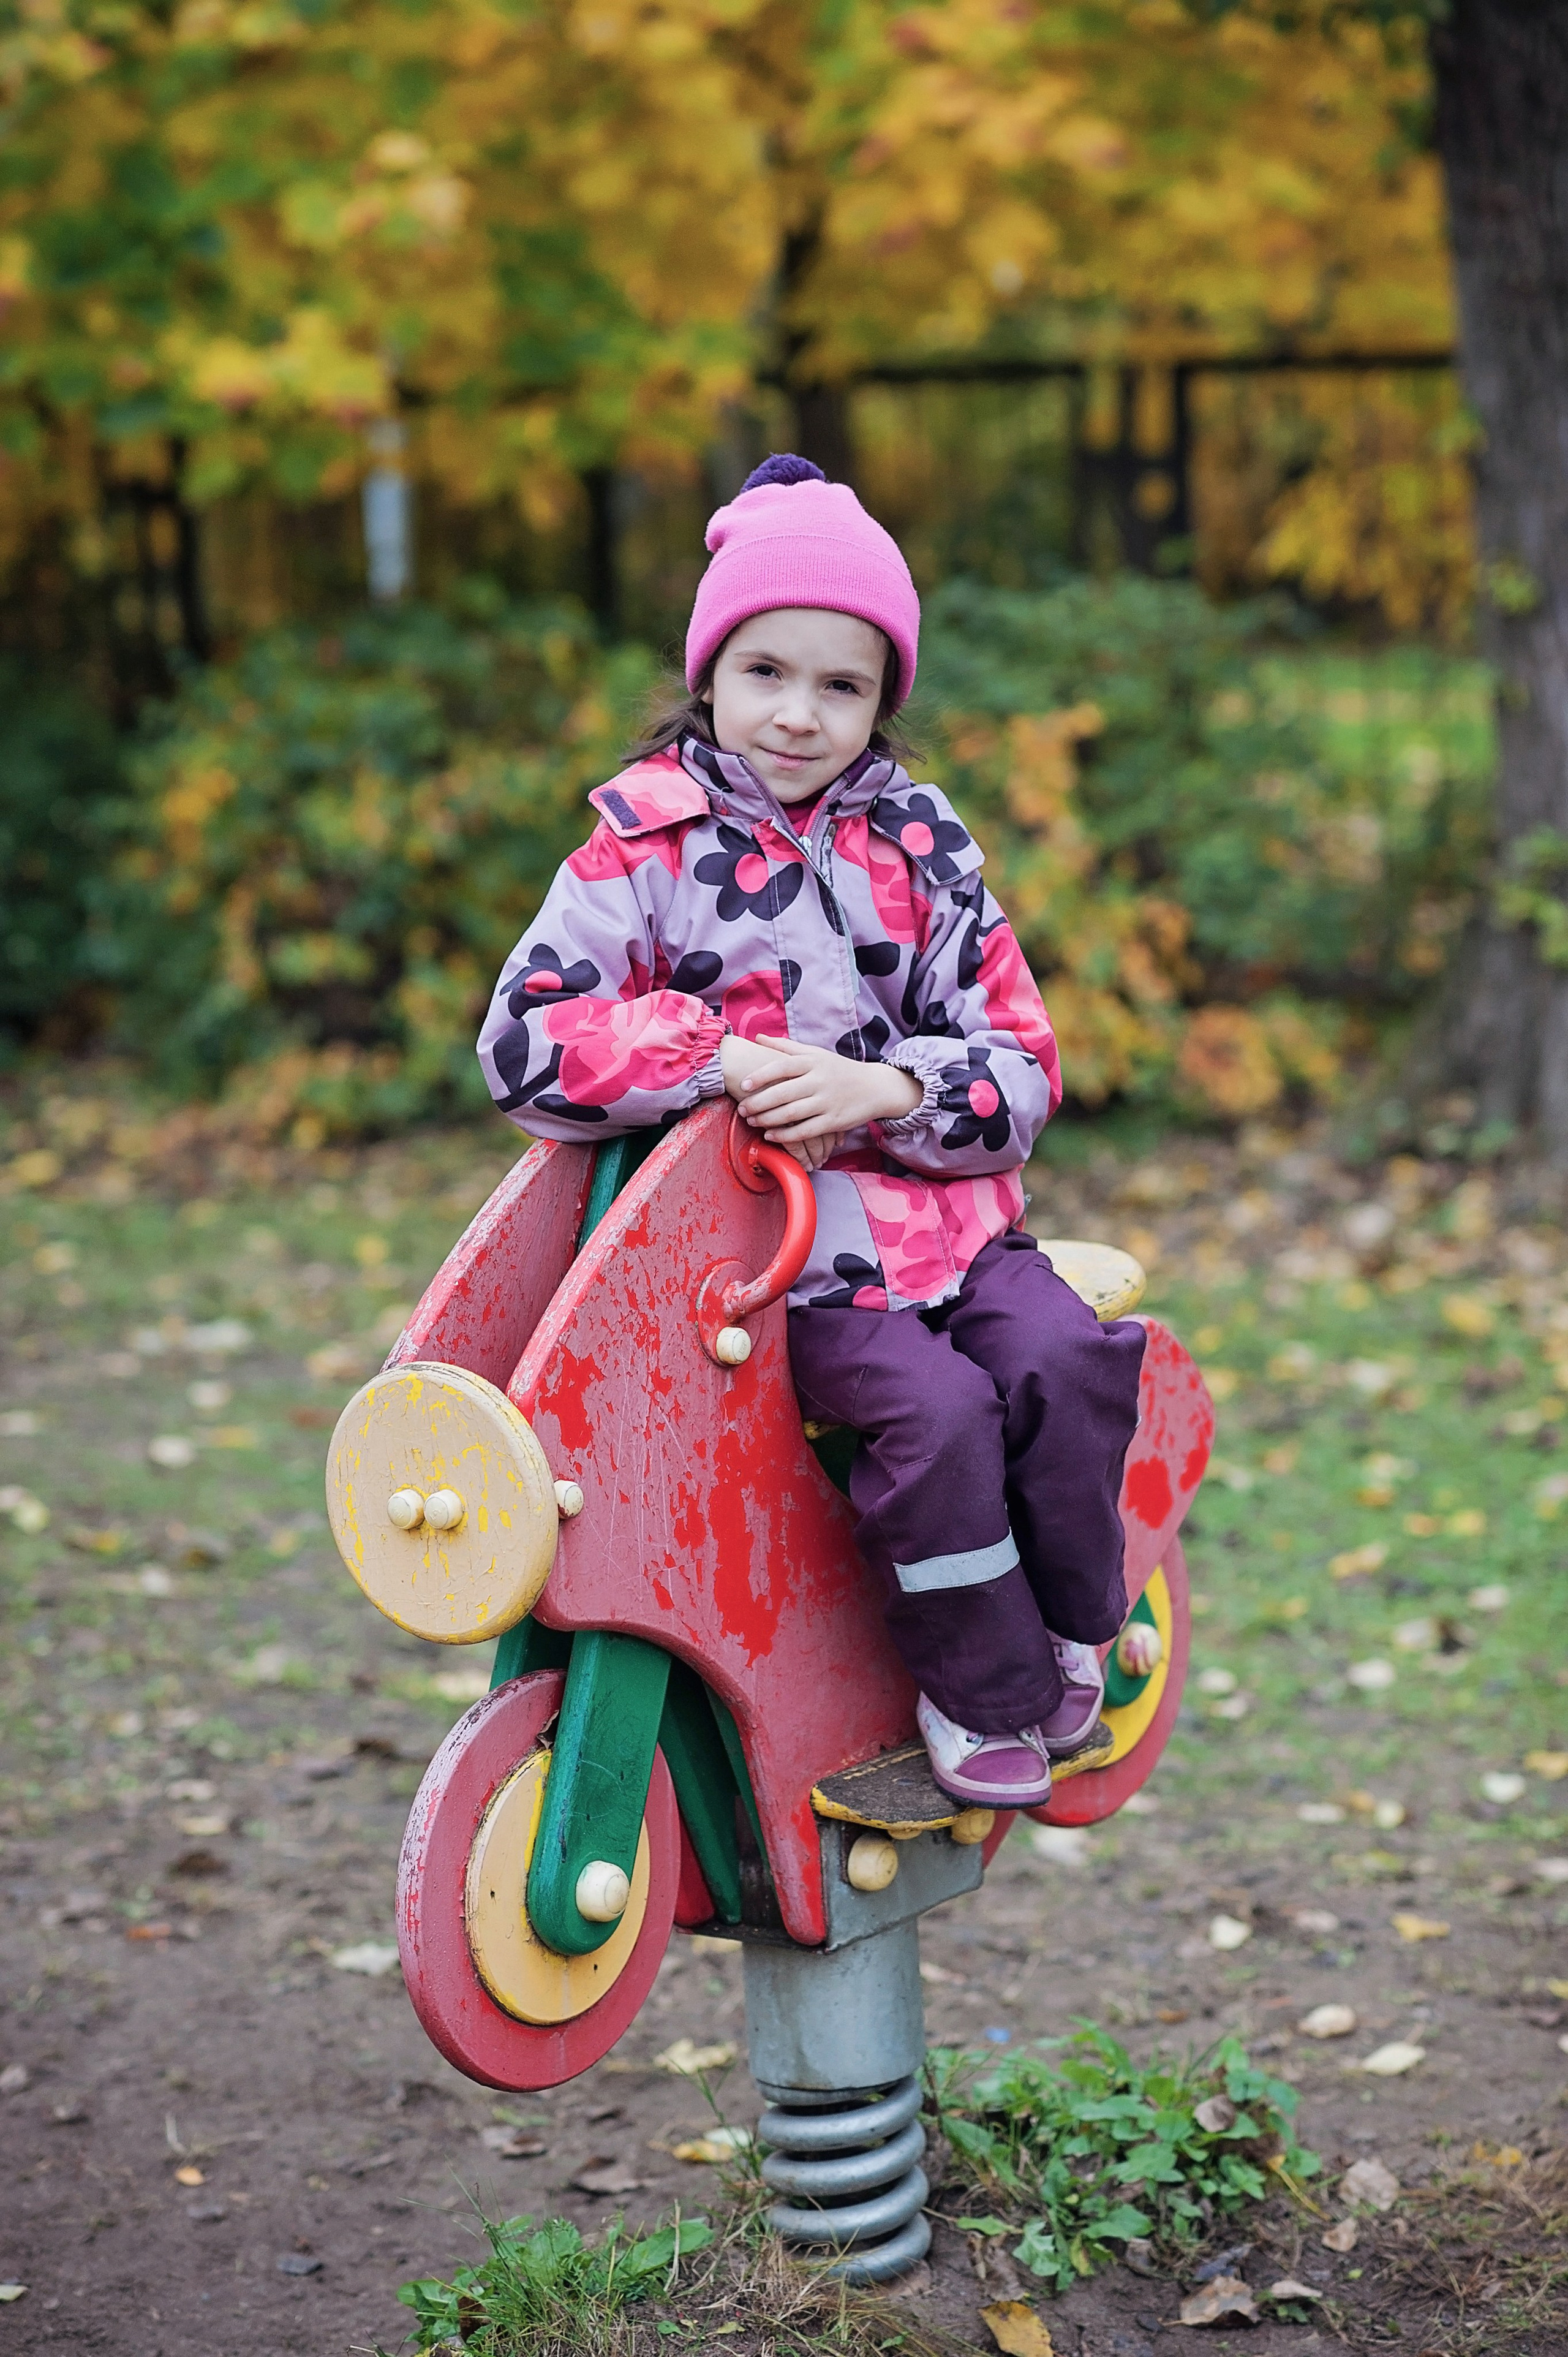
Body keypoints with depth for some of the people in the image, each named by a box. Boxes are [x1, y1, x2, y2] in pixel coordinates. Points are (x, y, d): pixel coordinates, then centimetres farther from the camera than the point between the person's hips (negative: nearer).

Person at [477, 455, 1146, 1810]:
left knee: (1067, 1358, -24)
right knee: (934, 1408, -27)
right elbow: (527, 1039, -13)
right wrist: (727, 1060, -21)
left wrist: (880, 1089, -17)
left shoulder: (920, 847, 6)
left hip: (943, 1213, 3)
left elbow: (1021, 1069, 3)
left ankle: (1073, 1639, -2)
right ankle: (982, 1696, -9)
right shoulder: (648, 845, -1)